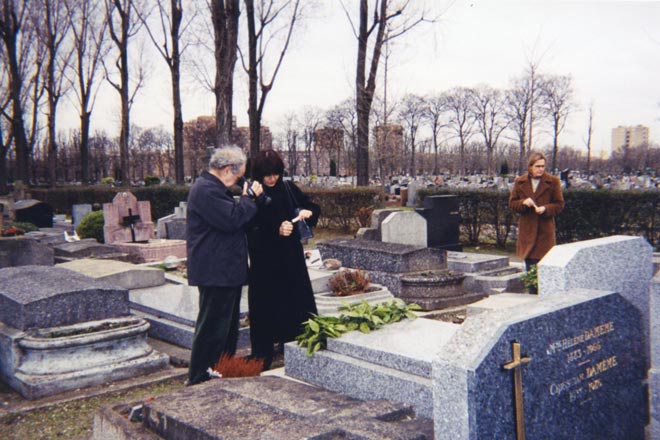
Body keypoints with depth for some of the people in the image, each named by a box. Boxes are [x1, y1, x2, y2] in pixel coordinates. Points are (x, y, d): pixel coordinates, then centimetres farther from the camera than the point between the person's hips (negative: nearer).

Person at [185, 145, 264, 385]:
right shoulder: (206, 190, -18)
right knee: (212, 325, -4)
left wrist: (247, 199, 12)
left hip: (225, 269, 11)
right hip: (215, 272, -11)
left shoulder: (214, 188, 18)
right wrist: (250, 197, -13)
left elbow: (232, 217, 25)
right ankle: (200, 376, 6)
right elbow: (232, 219, -25)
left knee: (227, 323, 19)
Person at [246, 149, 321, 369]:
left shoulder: (289, 189, 3)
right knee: (266, 306, 0)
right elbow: (251, 230, -13)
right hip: (265, 261, -4)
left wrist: (309, 212, -11)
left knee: (297, 301, 5)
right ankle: (263, 355, 10)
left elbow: (314, 208, 12)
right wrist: (276, 230, -27)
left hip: (291, 257, 4)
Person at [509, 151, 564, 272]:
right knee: (530, 268, 7)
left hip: (545, 230, -2)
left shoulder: (553, 182, 1)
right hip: (527, 230, 2)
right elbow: (512, 203, 8)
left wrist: (545, 208, -17)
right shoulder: (519, 182, 7)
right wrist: (523, 202, -13)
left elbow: (559, 204, 2)